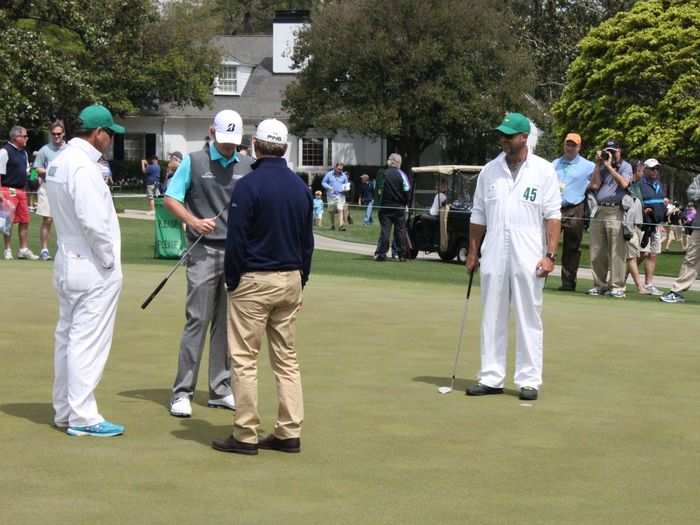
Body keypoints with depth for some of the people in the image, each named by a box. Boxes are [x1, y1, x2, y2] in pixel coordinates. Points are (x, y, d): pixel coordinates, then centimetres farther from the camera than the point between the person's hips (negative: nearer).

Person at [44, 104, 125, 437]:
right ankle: (82, 418, 1)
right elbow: (93, 221, -25)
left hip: (68, 261, 10)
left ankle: (64, 412, 23)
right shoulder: (83, 167, -20)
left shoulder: (59, 162, 9)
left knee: (68, 336, 14)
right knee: (89, 342, -4)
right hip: (92, 267, -10)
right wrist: (108, 260, -13)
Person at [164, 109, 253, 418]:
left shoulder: (248, 167, 9)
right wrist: (193, 221, -16)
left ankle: (220, 390, 14)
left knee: (226, 323, 6)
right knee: (198, 320, -6)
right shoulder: (194, 162, 1)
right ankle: (182, 393, -2)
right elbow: (170, 199, 0)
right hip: (205, 251, -3)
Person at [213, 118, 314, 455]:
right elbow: (307, 240, 13)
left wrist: (232, 281, -2)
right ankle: (289, 433, 11)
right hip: (291, 280, 6)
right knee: (286, 358, 11)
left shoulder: (249, 185, -12)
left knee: (244, 358, -1)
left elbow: (236, 239, -12)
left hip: (255, 281, -6)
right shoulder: (300, 187, 8)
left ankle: (245, 435, -1)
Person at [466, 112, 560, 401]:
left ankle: (529, 380, 5)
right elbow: (478, 215, 14)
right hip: (494, 256, 3)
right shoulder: (489, 171, 9)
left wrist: (550, 255, -11)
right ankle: (491, 378, 13)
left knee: (529, 319, 0)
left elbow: (553, 215, -3)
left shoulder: (544, 171, 0)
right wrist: (472, 252, 11)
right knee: (492, 318, 7)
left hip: (528, 258, -3)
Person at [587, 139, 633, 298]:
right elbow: (594, 185, 7)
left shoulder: (625, 166, 6)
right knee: (597, 251, 5)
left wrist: (609, 166, -8)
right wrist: (598, 165, 5)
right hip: (598, 211, 6)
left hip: (615, 212, -6)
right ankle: (599, 284, 12)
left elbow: (624, 183, -12)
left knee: (616, 251, -8)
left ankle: (617, 286, -7)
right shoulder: (602, 168, 21)